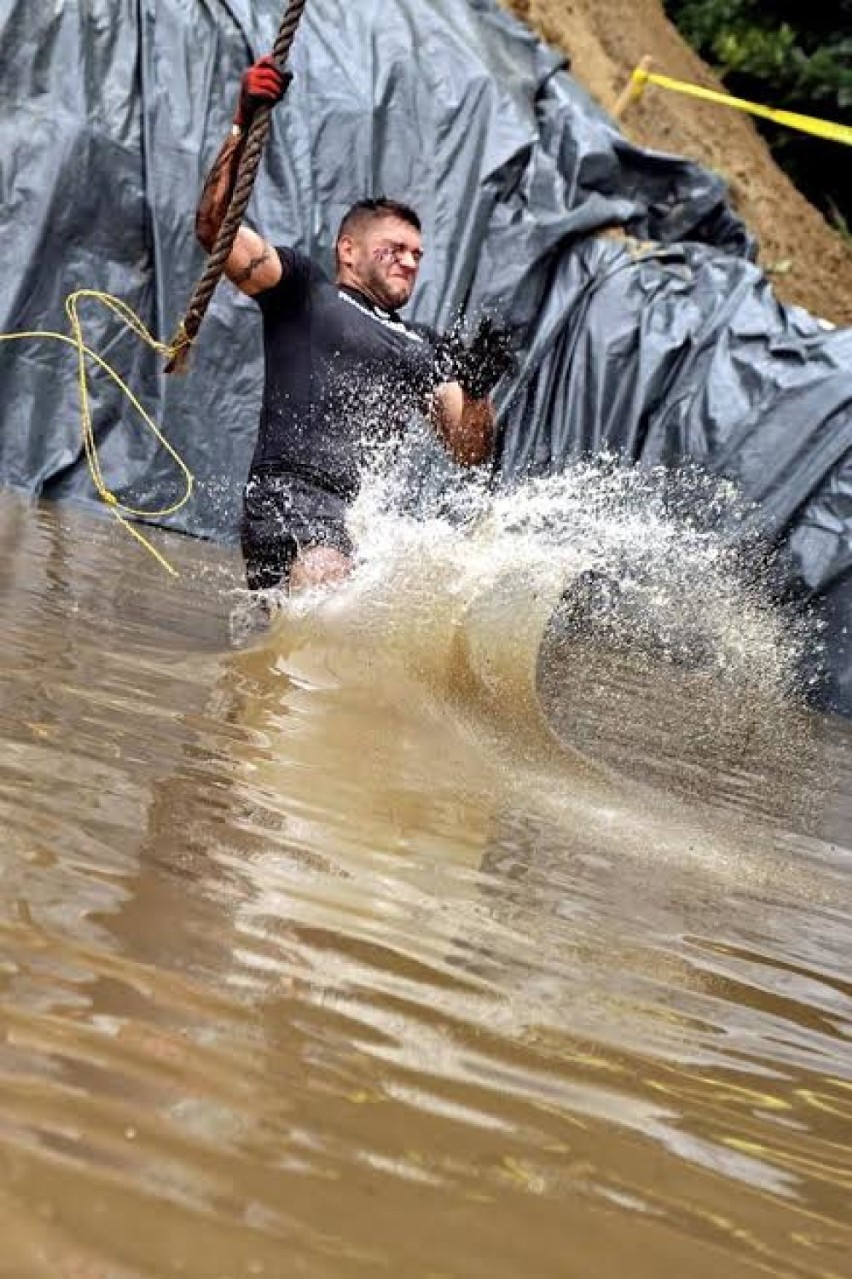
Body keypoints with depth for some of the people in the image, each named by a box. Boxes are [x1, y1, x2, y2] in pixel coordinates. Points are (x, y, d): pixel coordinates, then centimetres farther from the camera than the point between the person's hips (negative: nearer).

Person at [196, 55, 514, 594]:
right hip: (291, 491, -6)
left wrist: (479, 388, 2)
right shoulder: (303, 290, 19)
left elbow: (469, 452, 22)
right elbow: (215, 227, 7)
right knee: (323, 579, -34)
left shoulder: (426, 348, 32)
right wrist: (243, 127, -4)